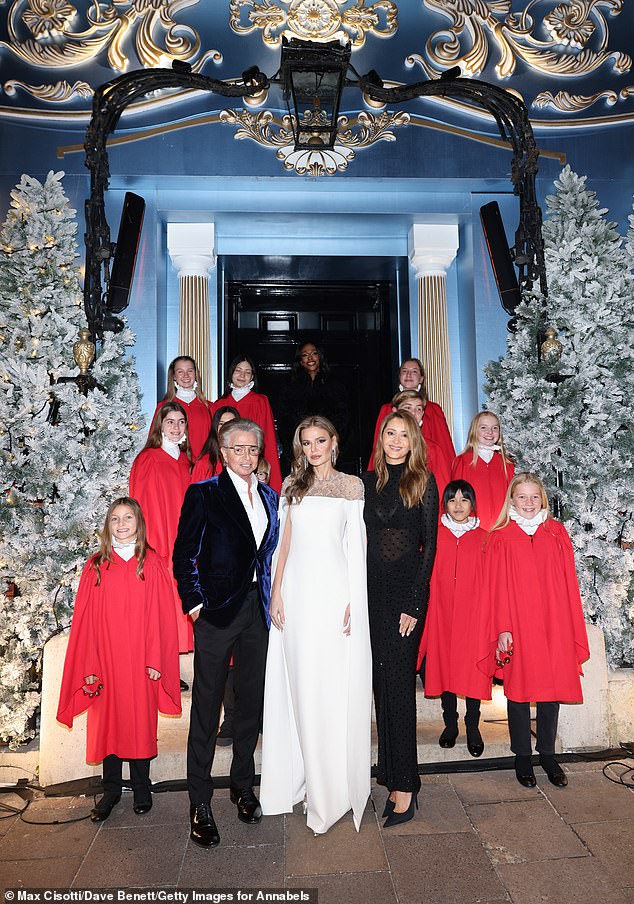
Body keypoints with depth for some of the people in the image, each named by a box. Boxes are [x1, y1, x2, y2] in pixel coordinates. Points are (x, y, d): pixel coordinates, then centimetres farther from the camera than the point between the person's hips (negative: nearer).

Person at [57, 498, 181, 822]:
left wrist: (156, 659, -7)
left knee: (140, 721, 8)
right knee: (107, 723, 9)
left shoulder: (152, 564, -1)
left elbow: (161, 615, -3)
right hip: (105, 660, 1)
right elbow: (85, 619, 2)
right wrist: (89, 666, -2)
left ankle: (141, 789, 26)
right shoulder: (95, 566, 3)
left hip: (140, 660, -1)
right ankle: (111, 790, 26)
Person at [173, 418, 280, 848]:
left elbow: (271, 553, 14)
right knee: (207, 705, 4)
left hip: (257, 609, 5)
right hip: (217, 610, -5)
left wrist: (273, 600, 5)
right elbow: (184, 554, -5)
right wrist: (194, 601, -11)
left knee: (252, 702, 15)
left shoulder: (270, 496, 10)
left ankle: (243, 785, 34)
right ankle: (200, 802, 18)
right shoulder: (203, 493, -4)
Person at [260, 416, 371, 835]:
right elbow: (285, 541, 10)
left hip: (335, 588, -3)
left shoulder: (352, 485, 3)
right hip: (298, 590, 3)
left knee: (336, 686, 2)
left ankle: (333, 784, 17)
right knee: (302, 685, 9)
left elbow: (356, 545, 0)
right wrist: (276, 592, 2)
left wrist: (353, 600, -7)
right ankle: (309, 776, 25)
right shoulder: (293, 485, 11)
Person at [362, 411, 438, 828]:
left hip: (407, 590, -4)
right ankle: (393, 777, 22)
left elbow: (430, 545, -5)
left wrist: (414, 603, -11)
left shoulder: (423, 481, -3)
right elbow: (362, 539, 10)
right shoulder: (369, 481, 9)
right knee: (382, 683, 9)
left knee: (399, 684, -2)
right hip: (374, 590, 4)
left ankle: (405, 786, 9)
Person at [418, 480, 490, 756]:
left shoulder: (482, 538, 5)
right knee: (444, 663, 5)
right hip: (442, 609, 1)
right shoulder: (436, 535, 6)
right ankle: (450, 723, 20)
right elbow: (425, 574, 5)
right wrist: (422, 608, -3)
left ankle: (472, 726, 12)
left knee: (473, 664, -2)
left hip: (473, 609, -1)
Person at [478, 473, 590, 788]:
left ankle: (548, 754, 26)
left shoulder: (557, 533, 6)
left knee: (553, 688, 8)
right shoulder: (500, 538, -1)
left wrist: (571, 628, 3)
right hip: (517, 628, -2)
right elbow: (497, 587, -3)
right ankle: (522, 757, 22)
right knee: (519, 689, 6)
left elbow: (568, 583, 6)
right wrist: (502, 629, -8)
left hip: (553, 625, 2)